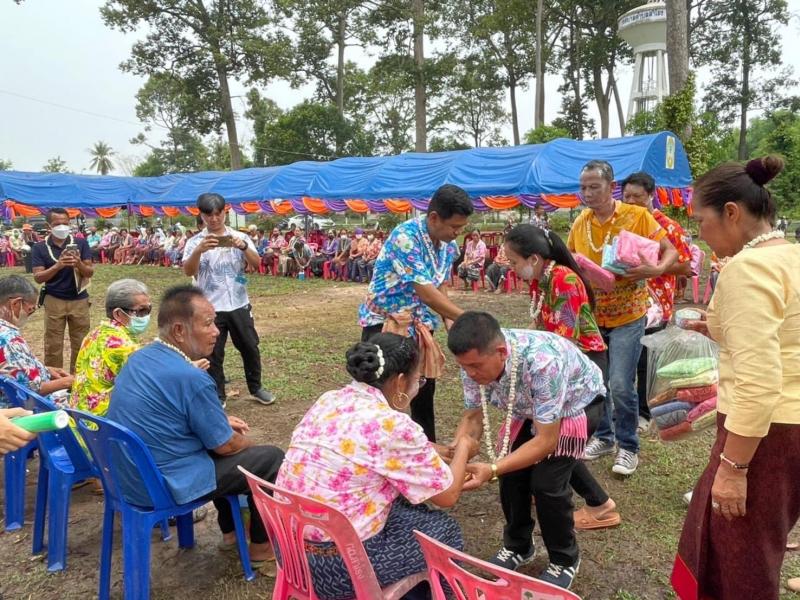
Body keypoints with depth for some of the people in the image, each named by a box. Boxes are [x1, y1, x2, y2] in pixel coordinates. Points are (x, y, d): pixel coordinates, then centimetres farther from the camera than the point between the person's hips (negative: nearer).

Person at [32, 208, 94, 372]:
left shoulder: (80, 243, 0)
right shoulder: (40, 247, -1)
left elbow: (90, 272, -1)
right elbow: (38, 277, -8)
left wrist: (79, 264, -22)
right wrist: (58, 265, -23)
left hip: (79, 300, 1)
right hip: (53, 301, 0)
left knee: (80, 343, 6)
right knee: (53, 345, 4)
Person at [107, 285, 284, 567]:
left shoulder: (138, 358, 1)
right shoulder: (191, 379, -26)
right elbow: (226, 446, -15)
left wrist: (222, 420, 13)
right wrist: (248, 443, 7)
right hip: (164, 485, -9)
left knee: (216, 429, 27)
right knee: (271, 458, 1)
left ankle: (230, 530, 36)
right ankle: (261, 545, 19)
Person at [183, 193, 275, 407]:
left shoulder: (240, 237, 3)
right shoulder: (195, 242, -2)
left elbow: (257, 264, -6)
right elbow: (188, 272, -16)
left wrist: (244, 247, -25)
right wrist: (199, 250, -33)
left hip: (239, 305, 2)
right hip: (211, 308, -2)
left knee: (250, 348, 12)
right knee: (213, 355, 6)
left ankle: (256, 388, 31)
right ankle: (217, 397, 20)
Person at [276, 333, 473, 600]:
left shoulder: (327, 401, 3)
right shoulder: (393, 426, -19)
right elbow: (447, 495, -6)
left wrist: (440, 456, 25)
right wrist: (463, 448, 11)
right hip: (336, 565, -7)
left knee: (405, 504, 23)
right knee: (443, 530, 11)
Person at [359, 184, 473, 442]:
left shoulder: (449, 246, 1)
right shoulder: (405, 236, -24)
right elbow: (425, 293, -29)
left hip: (419, 326, 7)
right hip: (384, 323, -7)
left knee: (424, 392, 14)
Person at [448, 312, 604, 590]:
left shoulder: (543, 362, -44)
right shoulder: (475, 361, -26)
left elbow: (546, 440, -37)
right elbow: (473, 417, -13)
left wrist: (493, 470, -45)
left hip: (573, 406, -5)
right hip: (526, 408, 5)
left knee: (546, 484, -12)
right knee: (511, 476, 1)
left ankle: (565, 560, 15)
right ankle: (518, 546, 27)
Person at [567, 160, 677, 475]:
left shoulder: (638, 216, -11)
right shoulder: (580, 222, 3)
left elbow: (670, 251, -8)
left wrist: (656, 269, -28)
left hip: (627, 315, -4)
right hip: (591, 314, 5)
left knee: (620, 385, -6)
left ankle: (628, 446, 15)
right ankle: (603, 436, 32)